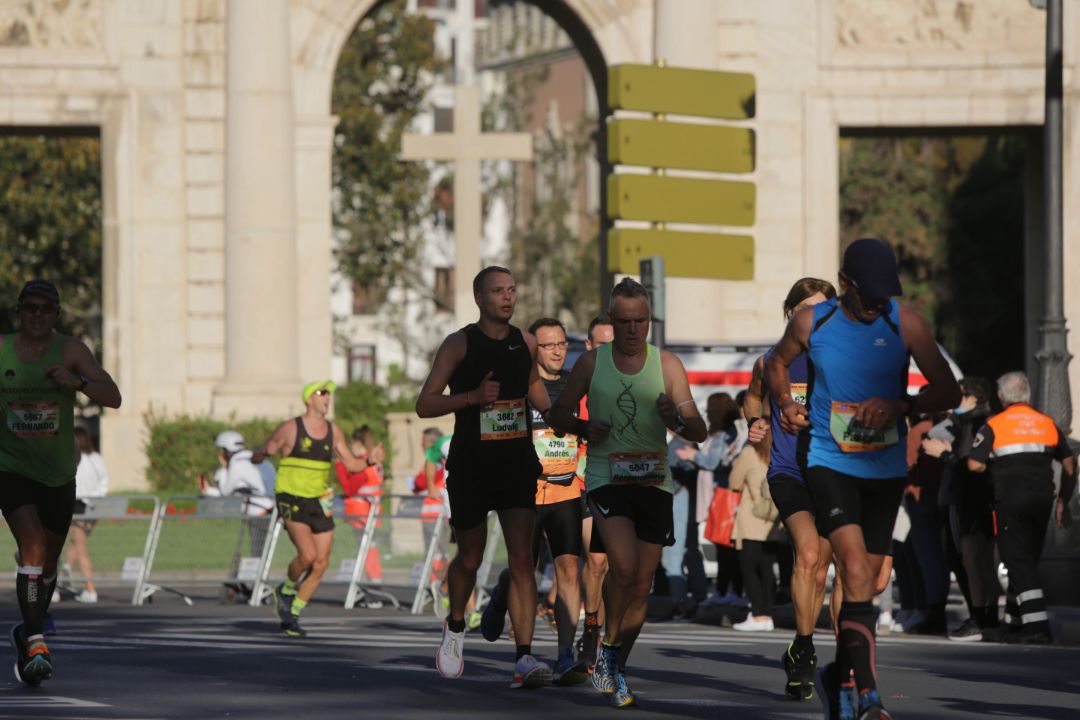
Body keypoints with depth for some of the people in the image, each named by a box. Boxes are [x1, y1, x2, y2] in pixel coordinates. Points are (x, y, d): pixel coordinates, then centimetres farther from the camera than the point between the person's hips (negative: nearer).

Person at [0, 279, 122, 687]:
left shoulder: (70, 351, -9)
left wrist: (76, 382, -32)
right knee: (33, 547, -22)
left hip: (58, 474, 2)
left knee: (48, 563, 14)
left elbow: (113, 398, -16)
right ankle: (35, 644, -23)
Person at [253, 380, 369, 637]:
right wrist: (266, 452, -24)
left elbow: (351, 464, 15)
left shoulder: (334, 431, 8)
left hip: (319, 503, 5)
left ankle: (292, 614, 13)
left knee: (321, 564, -2)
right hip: (292, 500, -5)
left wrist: (369, 461, -6)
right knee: (308, 555, -22)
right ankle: (286, 590, 8)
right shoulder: (290, 428, -5)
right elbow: (256, 457, -1)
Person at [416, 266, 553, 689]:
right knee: (470, 559, 12)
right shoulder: (459, 344, -6)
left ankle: (524, 659, -18)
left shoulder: (526, 344, 6)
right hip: (470, 467, -2)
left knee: (522, 559, -12)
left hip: (518, 464, 2)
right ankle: (455, 627, 43)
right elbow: (424, 404, -8)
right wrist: (473, 397, -22)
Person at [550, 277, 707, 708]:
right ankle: (607, 647, -3)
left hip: (654, 482, 2)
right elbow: (558, 413, 13)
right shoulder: (592, 363, 4)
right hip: (607, 478, -2)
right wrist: (584, 427, -9)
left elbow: (699, 433, 4)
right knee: (624, 566, -24)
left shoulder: (667, 365, 5)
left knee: (642, 586, 3)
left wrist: (677, 418, -18)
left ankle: (615, 669, 18)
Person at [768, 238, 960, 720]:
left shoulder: (905, 323, -5)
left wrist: (900, 406, -21)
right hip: (830, 463, -2)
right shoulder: (811, 323, -4)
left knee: (866, 581, 10)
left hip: (886, 469, 2)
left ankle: (840, 677, 32)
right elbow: (777, 362, 18)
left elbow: (949, 392, -5)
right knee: (856, 574, -19)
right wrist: (787, 405, 0)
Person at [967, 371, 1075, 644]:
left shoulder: (994, 426, -4)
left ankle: (1038, 626, -17)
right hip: (1042, 497, 5)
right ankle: (1016, 624, 23)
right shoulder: (1047, 424, 10)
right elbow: (1069, 463, 13)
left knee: (1019, 563, -5)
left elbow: (975, 465, -11)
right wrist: (1063, 501, 20)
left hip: (1010, 499, -5)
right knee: (1027, 561, 16)